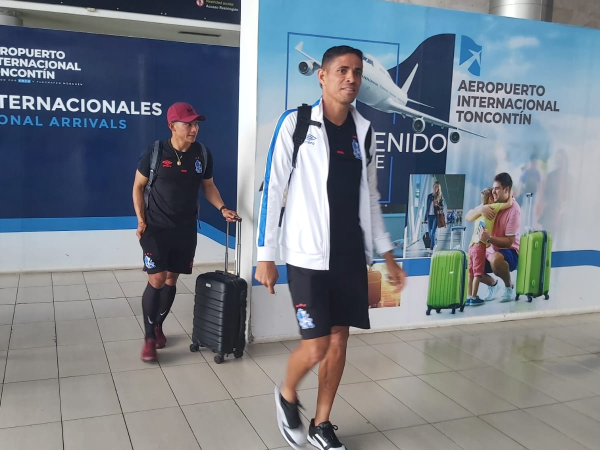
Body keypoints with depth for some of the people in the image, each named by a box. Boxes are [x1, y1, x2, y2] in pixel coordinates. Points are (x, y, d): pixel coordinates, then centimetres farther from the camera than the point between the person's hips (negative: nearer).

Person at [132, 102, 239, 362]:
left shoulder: (203, 154, -2)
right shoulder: (155, 153, -11)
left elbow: (208, 186, 10)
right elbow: (138, 186, -1)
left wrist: (222, 209, -6)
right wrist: (141, 219, -8)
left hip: (186, 229, 3)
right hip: (156, 228, -3)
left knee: (171, 279, 12)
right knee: (156, 280, -8)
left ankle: (158, 326, 32)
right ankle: (149, 337, 7)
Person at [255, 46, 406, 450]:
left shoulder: (363, 130, 9)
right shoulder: (296, 123, -6)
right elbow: (272, 190, -6)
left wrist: (388, 256, 14)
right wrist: (266, 255, -9)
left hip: (351, 256, 5)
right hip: (308, 256, -5)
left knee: (339, 341, 10)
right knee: (316, 346, -5)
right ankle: (287, 396, 28)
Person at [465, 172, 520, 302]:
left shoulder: (514, 210, -19)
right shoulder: (491, 203, 1)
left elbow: (509, 242, -20)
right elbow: (468, 217, -2)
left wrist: (489, 238, -34)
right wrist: (481, 209, -22)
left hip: (509, 253, -7)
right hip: (490, 251, 7)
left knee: (495, 258, -39)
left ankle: (509, 287, -9)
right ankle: (493, 284, 18)